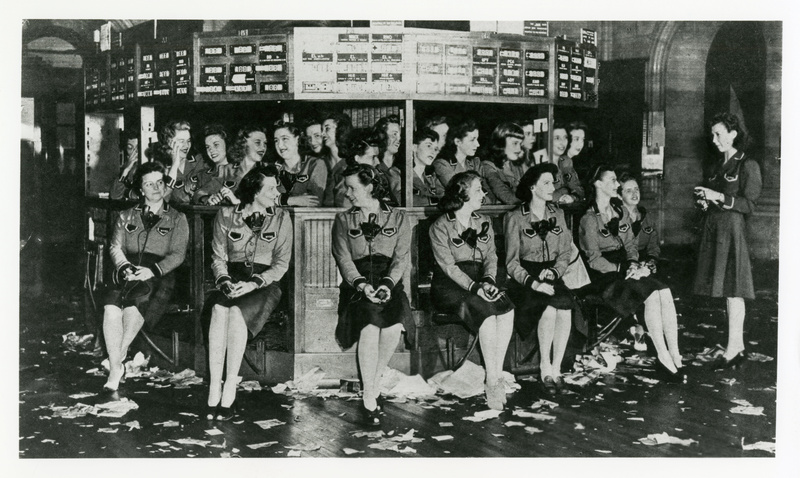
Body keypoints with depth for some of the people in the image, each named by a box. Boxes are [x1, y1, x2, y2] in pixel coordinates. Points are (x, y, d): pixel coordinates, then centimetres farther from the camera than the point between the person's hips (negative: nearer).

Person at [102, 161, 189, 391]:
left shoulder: (176, 219, 12)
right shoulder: (127, 216, 21)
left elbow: (177, 254, 1)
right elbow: (115, 247, 12)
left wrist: (153, 270, -16)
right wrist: (124, 267, -10)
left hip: (159, 276, -2)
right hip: (128, 274, 2)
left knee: (133, 309, -32)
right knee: (111, 309, -29)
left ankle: (118, 358, -11)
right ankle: (116, 367, -22)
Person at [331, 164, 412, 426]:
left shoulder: (397, 218, 12)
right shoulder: (343, 220, 13)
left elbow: (402, 257, 2)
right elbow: (343, 258, 2)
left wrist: (388, 283, -17)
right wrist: (362, 284, -16)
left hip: (389, 282, 0)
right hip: (357, 284, 0)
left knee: (394, 327, -29)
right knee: (370, 325, -30)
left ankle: (374, 382, -5)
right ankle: (369, 398, -23)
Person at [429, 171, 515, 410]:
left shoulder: (484, 222, 15)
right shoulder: (440, 227, -4)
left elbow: (491, 256, 9)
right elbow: (449, 266, -12)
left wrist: (488, 281, -12)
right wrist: (474, 287, -23)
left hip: (480, 281, 5)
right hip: (449, 286, -5)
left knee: (507, 308, -26)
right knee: (485, 312, -31)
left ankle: (496, 375, -22)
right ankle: (493, 380, -24)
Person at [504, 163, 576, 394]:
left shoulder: (557, 214, 13)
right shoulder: (515, 218, -2)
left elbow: (565, 253, 13)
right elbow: (511, 262, -6)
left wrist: (554, 271, -8)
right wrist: (533, 282, -20)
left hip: (552, 275, 4)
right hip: (525, 278, -4)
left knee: (565, 308, -27)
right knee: (549, 308, -31)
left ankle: (555, 369, -18)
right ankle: (545, 369, -16)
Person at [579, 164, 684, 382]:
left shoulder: (621, 211, 15)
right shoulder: (589, 219, -7)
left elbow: (630, 244, 16)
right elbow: (594, 259, -10)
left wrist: (633, 264, -5)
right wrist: (624, 271, -17)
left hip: (624, 268, 6)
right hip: (604, 276, -6)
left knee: (665, 293, -20)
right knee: (652, 295, -27)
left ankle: (674, 355, -22)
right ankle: (663, 358, -23)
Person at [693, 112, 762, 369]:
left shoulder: (747, 166, -5)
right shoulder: (717, 167, 17)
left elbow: (749, 204, -10)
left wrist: (720, 197, -17)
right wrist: (704, 201, 2)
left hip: (732, 229, -7)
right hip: (712, 229, 7)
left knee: (733, 288, -7)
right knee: (724, 288, 6)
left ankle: (733, 349, -4)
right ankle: (738, 347, 11)